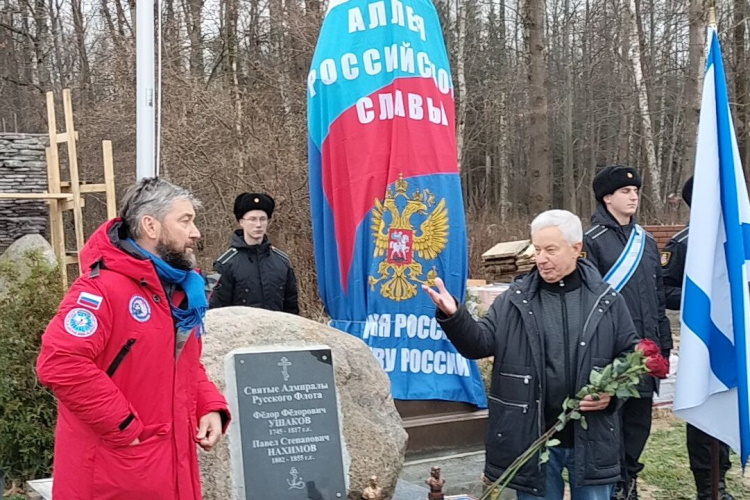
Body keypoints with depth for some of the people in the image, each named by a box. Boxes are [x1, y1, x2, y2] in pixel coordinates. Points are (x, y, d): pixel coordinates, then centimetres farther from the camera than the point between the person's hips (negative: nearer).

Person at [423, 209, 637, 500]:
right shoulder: (515, 300, 1)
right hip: (533, 438, 0)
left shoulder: (606, 301, 1)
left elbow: (630, 355, 8)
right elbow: (480, 344, -7)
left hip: (591, 438, 0)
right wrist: (453, 316, -25)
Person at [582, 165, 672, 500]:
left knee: (639, 416, 12)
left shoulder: (646, 241, 14)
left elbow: (658, 297, 17)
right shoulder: (593, 241, -6)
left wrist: (664, 344, 15)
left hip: (645, 350, 6)